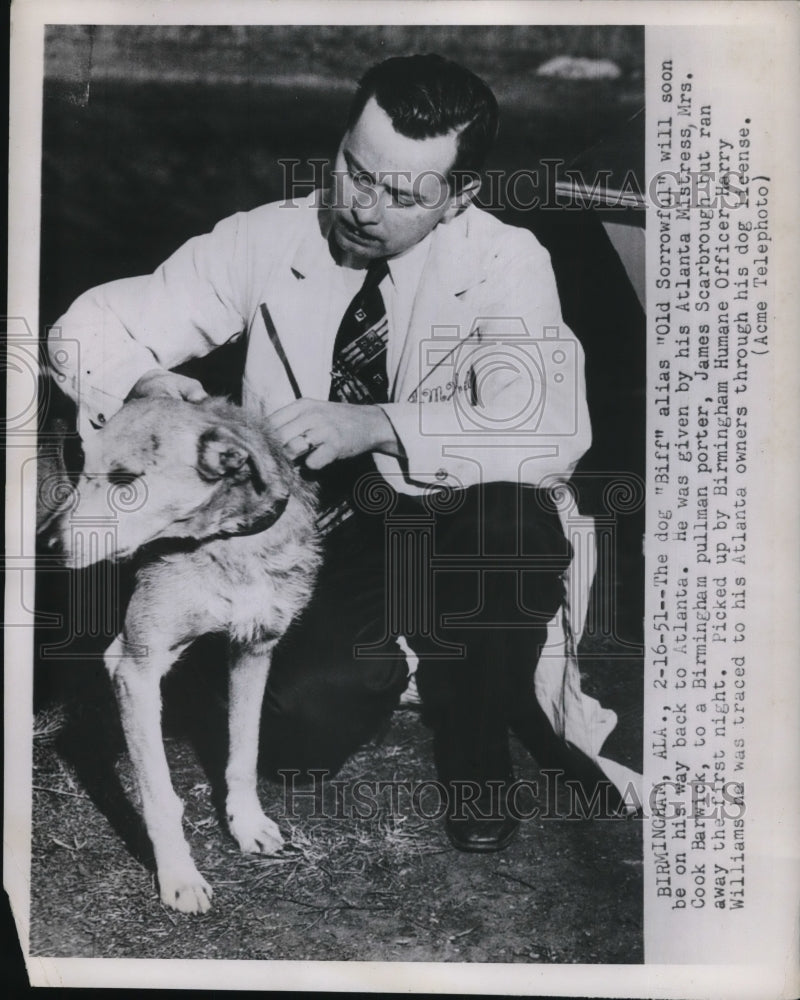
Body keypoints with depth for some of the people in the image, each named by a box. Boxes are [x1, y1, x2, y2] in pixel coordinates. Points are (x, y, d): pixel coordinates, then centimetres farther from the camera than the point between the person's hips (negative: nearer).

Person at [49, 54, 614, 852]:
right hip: (308, 540, 1)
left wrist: (376, 424, -38)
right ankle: (384, 659, 15)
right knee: (297, 728, -25)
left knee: (512, 523, -34)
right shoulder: (266, 240, -6)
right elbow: (89, 327, -1)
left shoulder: (505, 263, -12)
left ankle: (475, 738, -2)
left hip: (450, 538, 0)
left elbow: (552, 430, -28)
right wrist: (143, 381, -25)